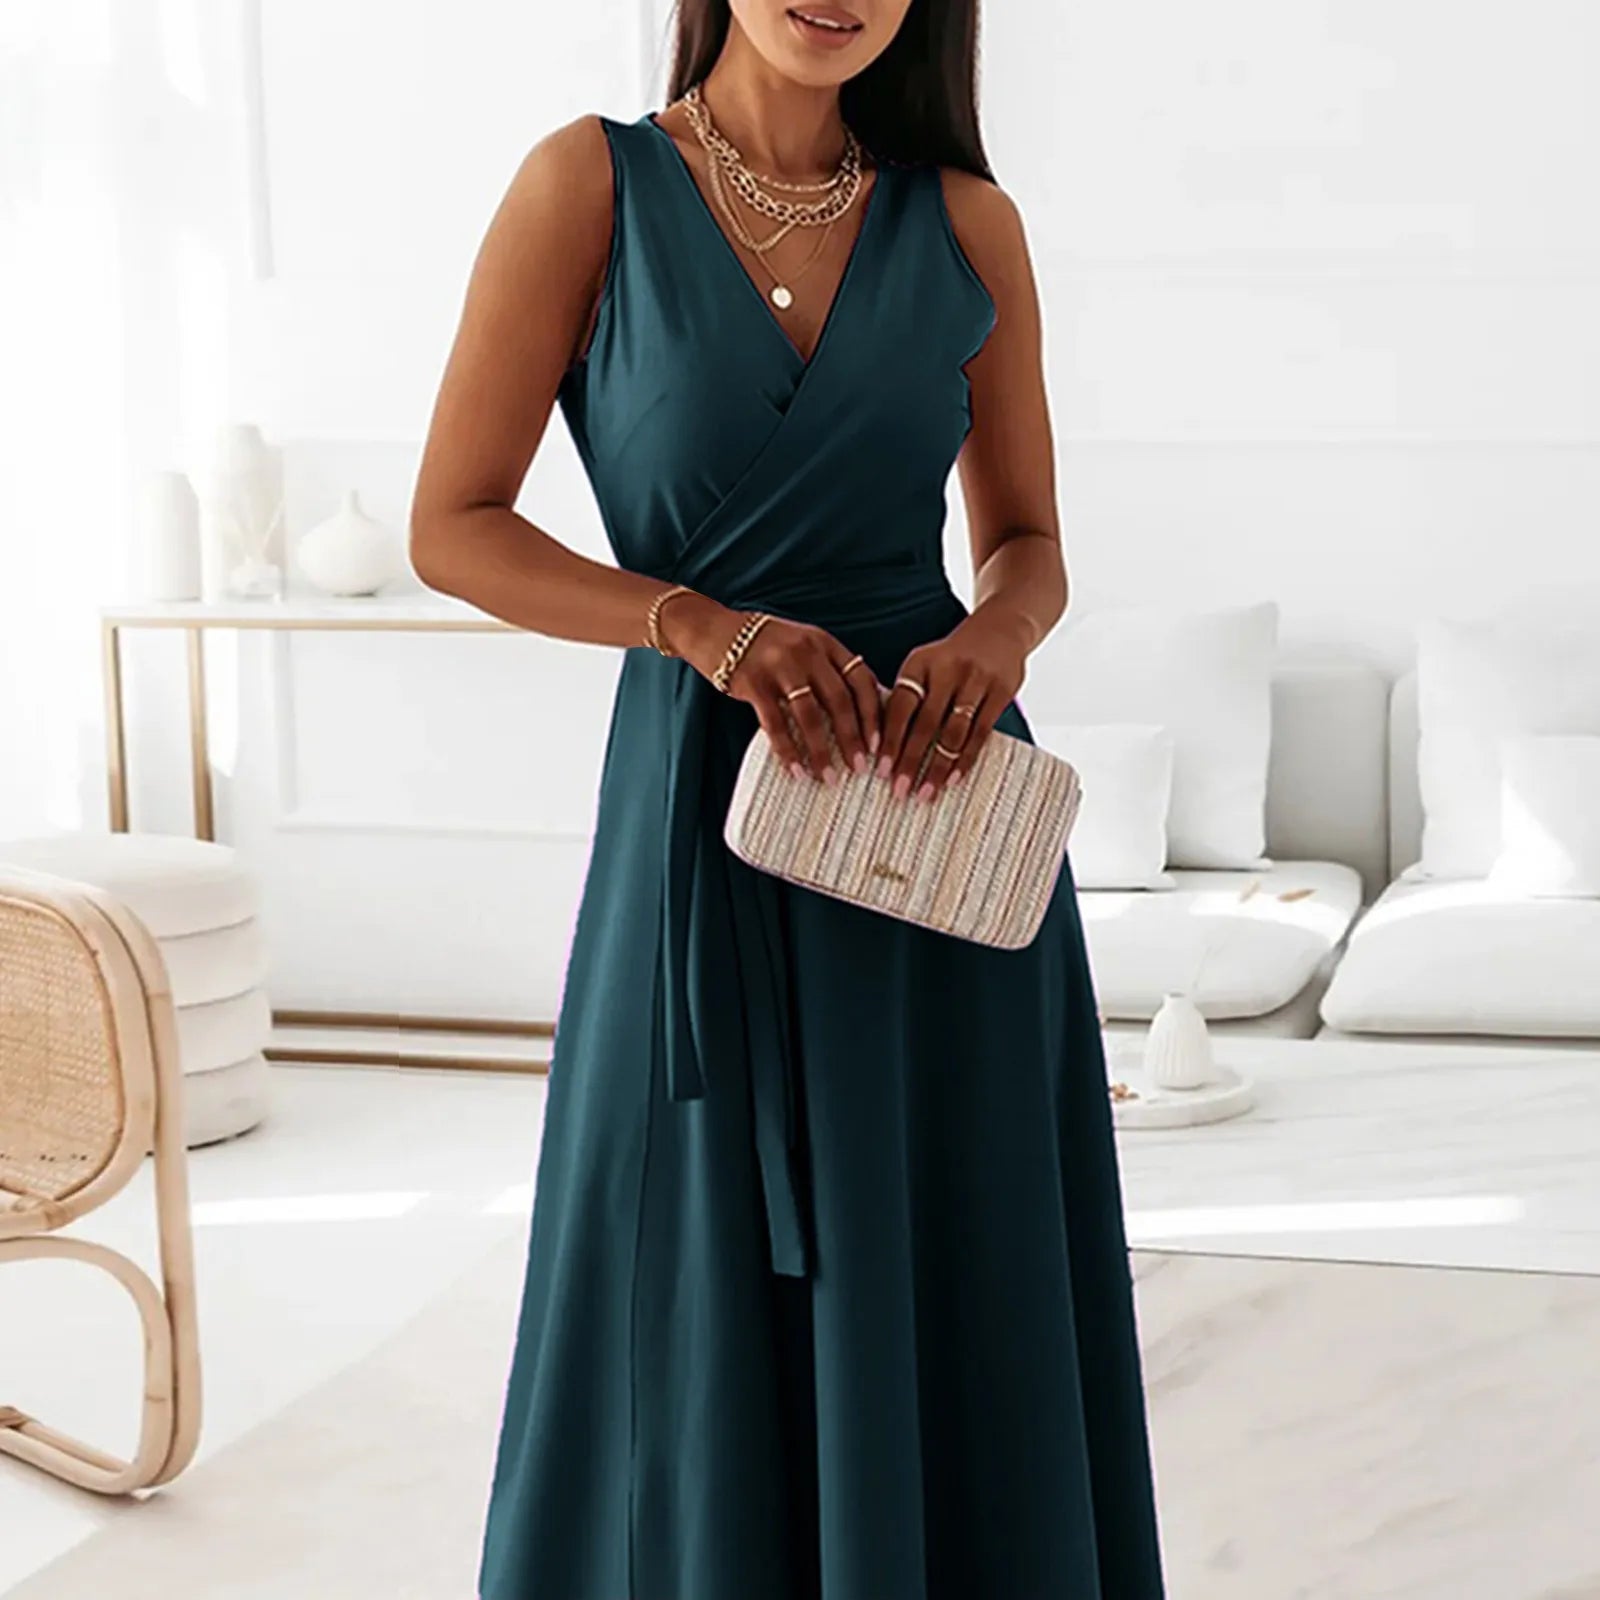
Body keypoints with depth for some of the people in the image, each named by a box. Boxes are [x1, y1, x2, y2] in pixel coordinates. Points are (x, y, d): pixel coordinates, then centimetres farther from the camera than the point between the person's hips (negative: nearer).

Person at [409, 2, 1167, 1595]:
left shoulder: (967, 224, 5)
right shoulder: (591, 183, -3)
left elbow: (1027, 542, 11)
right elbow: (452, 528, -5)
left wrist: (995, 633, -12)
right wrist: (704, 623, -18)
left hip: (937, 811, 2)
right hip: (706, 815, -2)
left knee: (955, 1319, 8)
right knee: (710, 1320, 7)